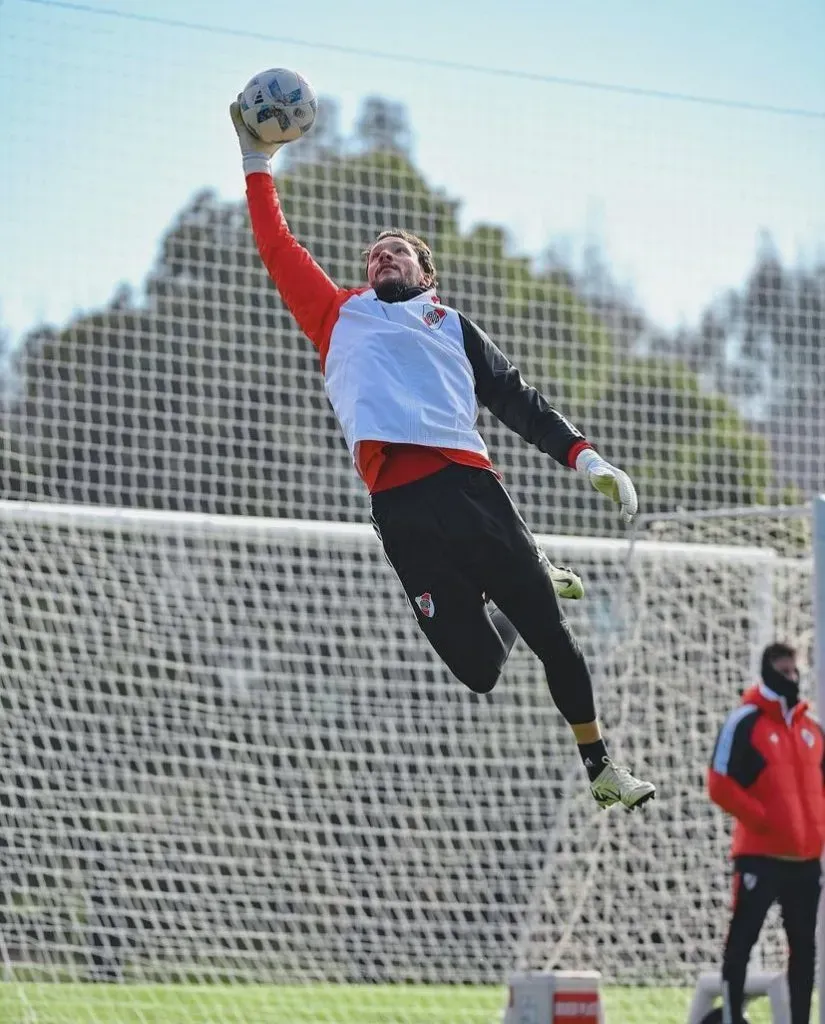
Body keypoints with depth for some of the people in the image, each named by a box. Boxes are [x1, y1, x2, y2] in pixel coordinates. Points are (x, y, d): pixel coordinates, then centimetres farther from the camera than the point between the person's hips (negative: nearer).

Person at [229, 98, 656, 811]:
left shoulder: (453, 327, 24)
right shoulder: (339, 316, 25)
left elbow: (519, 402, 17)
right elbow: (278, 249, 25)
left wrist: (585, 458, 5)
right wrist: (258, 163, 25)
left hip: (467, 485, 1)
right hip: (398, 505, 0)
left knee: (548, 632, -2)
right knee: (477, 667, -5)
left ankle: (601, 765, 15)